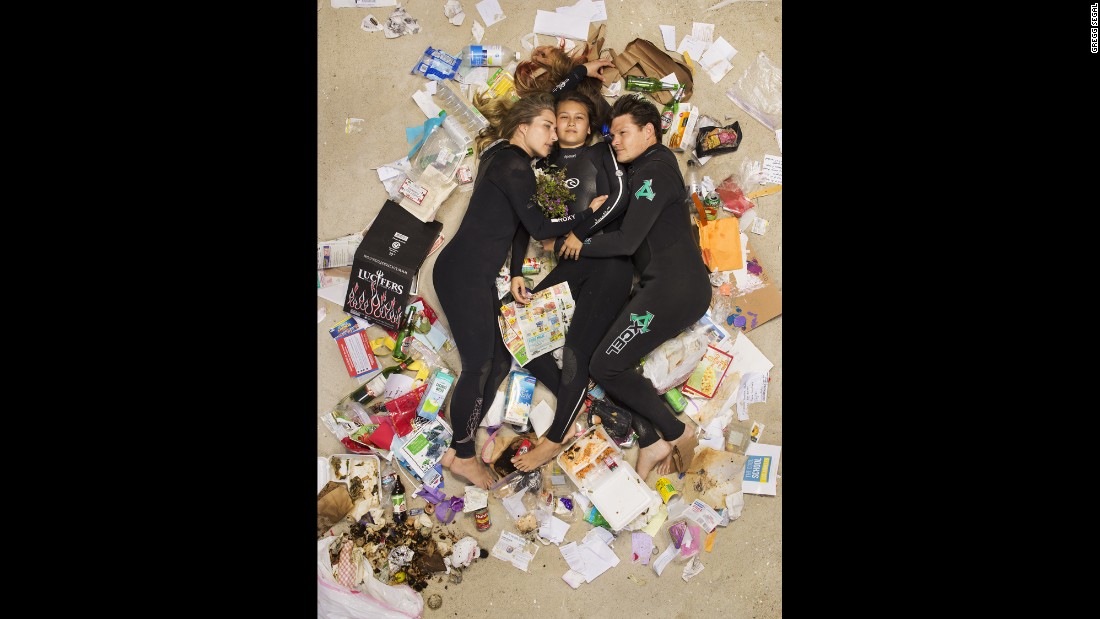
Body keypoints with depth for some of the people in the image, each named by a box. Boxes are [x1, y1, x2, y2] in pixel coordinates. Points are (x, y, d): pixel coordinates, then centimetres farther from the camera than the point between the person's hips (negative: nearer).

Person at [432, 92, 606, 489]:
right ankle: (462, 455, 11)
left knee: (499, 359, 12)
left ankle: (461, 443, 20)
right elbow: (539, 228, -12)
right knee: (479, 365, -3)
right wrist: (588, 213, -3)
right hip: (465, 274, -10)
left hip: (472, 274, 10)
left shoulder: (502, 154, 15)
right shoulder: (515, 165, -13)